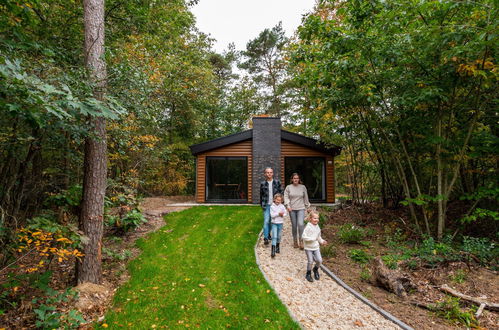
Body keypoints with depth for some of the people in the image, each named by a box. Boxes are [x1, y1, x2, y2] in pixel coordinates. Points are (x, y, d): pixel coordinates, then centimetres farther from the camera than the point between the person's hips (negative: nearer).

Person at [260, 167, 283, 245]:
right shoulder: (262, 183, -1)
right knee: (266, 221, -9)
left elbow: (281, 192, 5)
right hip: (266, 205, -2)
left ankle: (268, 233, 33)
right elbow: (261, 195, 8)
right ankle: (266, 238, -3)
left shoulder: (277, 182, 0)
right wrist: (261, 204, 10)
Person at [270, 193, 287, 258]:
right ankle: (273, 251, -9)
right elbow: (272, 215, -13)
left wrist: (282, 214, -16)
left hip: (280, 223, 3)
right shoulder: (272, 206, -6)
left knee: (279, 236, 13)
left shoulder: (282, 206, 2)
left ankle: (277, 247, 36)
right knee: (274, 237, -9)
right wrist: (278, 213, -21)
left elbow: (285, 213, 3)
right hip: (274, 223, -3)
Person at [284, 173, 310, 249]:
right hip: (292, 209, 0)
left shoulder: (303, 187, 5)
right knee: (294, 226, 6)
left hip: (301, 209, 0)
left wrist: (307, 206, 16)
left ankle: (301, 241, 0)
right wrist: (288, 205, -12)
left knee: (300, 224, -16)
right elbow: (286, 197, 0)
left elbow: (306, 198, 13)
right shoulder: (288, 187, 3)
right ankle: (295, 241, 23)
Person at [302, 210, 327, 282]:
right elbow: (304, 237, -23)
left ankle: (316, 269, 28)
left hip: (316, 247, 5)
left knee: (319, 260, -2)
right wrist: (312, 239, -25)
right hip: (308, 247, -5)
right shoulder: (308, 227, -17)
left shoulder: (318, 227, 6)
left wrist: (322, 241, 6)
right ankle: (308, 274, 21)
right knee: (310, 261, -3)